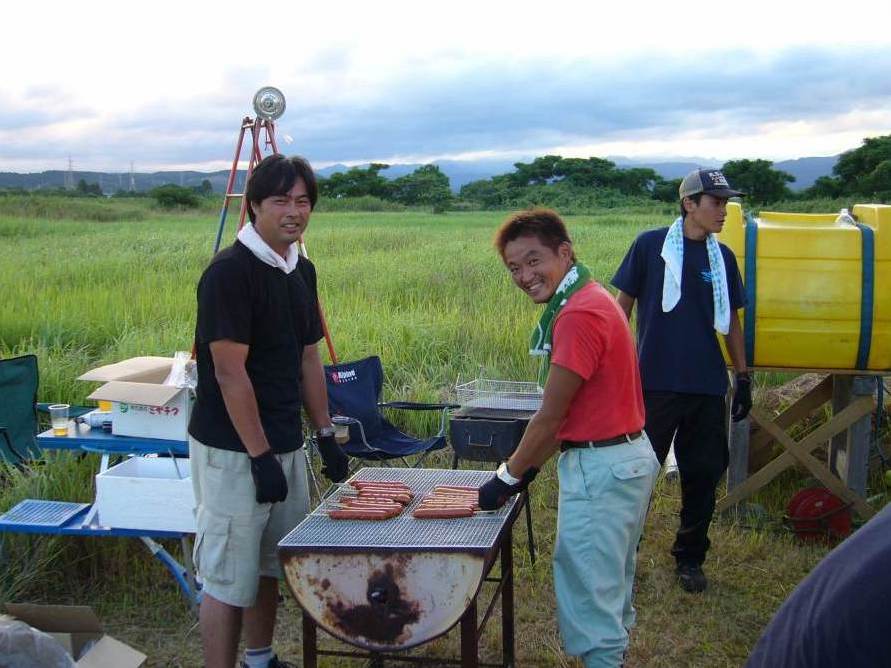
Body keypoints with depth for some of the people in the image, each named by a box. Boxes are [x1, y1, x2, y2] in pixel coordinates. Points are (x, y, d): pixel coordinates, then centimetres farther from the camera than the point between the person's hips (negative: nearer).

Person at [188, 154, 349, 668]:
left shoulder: (302, 270, 9)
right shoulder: (230, 271, -16)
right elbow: (230, 372, -19)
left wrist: (326, 435, 14)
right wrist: (260, 456, -18)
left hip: (286, 446, 8)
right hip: (234, 451, -8)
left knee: (271, 566, 19)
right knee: (230, 577, 0)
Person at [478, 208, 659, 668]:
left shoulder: (579, 315, -21)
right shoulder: (591, 300, 10)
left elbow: (549, 417, -17)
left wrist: (507, 478, -7)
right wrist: (529, 468, 14)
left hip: (601, 467, -11)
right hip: (626, 457, 11)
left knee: (588, 589, 1)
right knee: (611, 584, 22)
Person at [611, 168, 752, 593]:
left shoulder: (722, 257, 7)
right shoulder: (651, 245, -4)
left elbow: (730, 320, 14)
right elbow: (622, 305, 0)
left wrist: (743, 376, 12)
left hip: (707, 386, 4)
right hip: (656, 383, -4)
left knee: (703, 474, 9)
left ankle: (690, 558, 26)